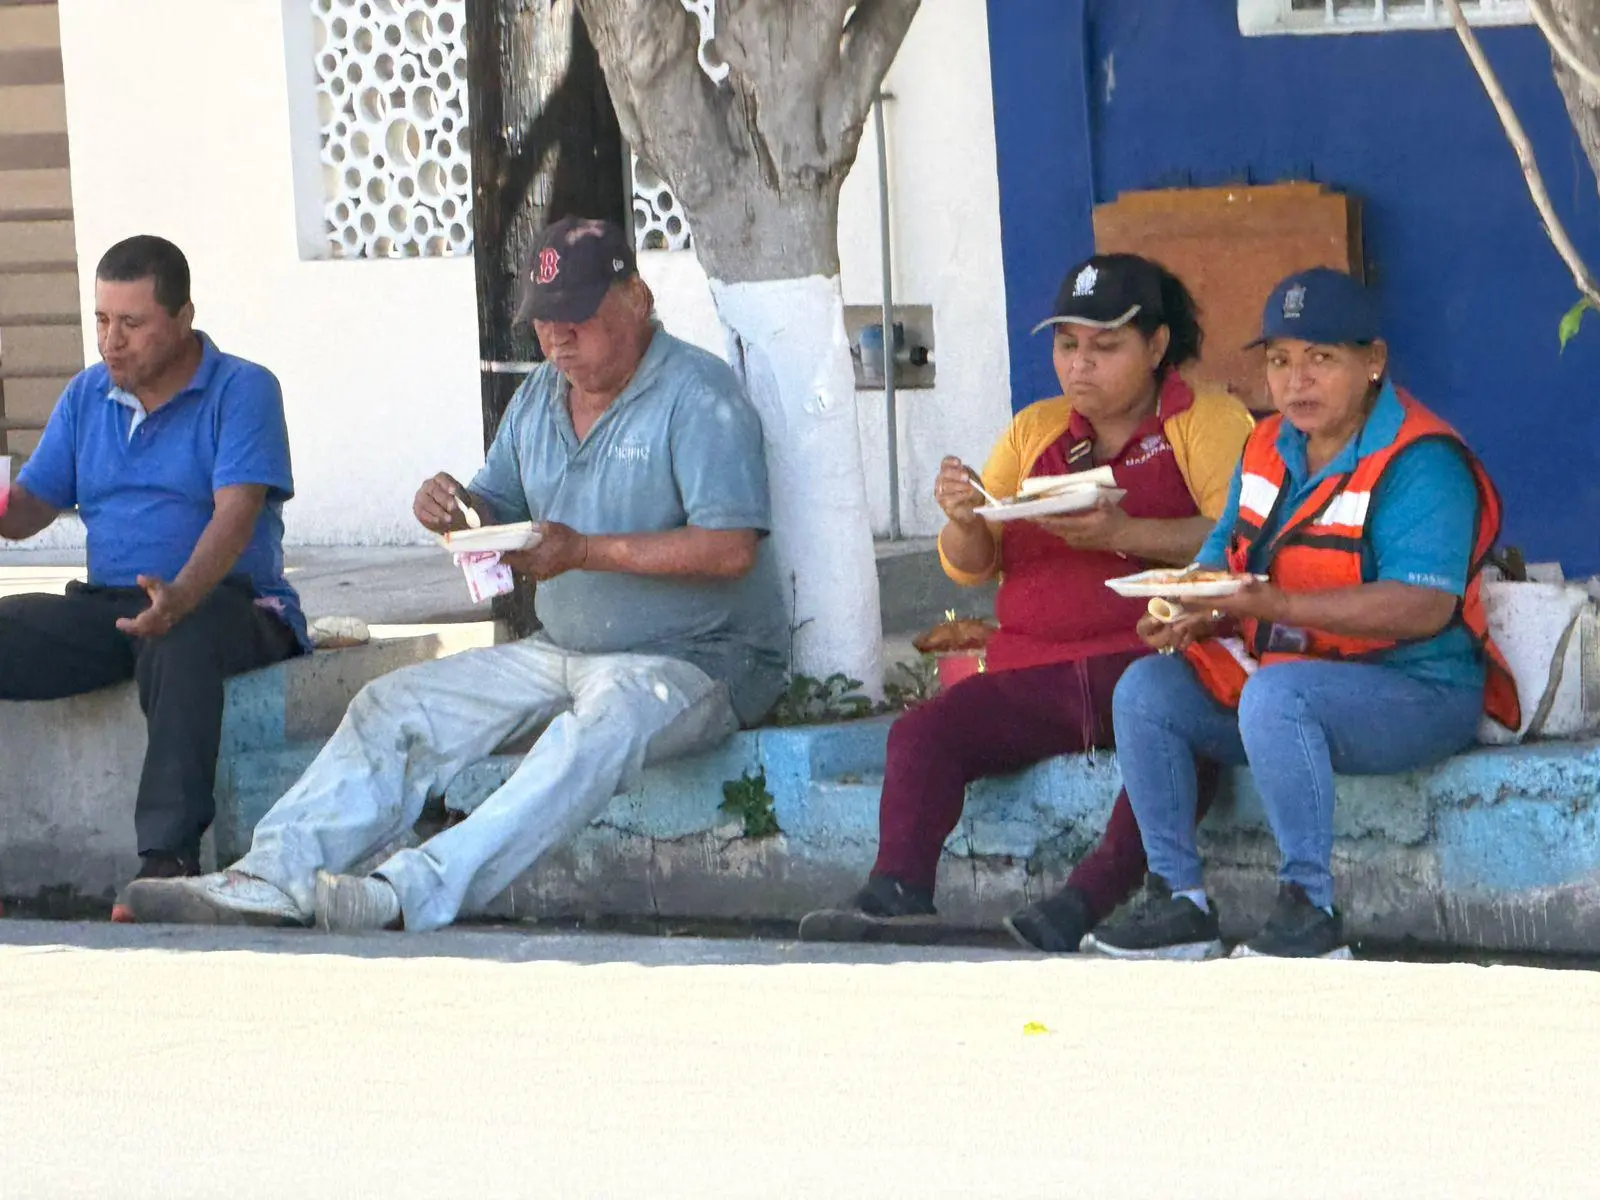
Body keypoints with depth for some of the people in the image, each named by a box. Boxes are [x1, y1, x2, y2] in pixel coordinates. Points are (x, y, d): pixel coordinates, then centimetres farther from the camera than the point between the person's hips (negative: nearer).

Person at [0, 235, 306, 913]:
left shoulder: (242, 391, -3)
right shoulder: (86, 396, 16)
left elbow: (237, 514, -17)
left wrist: (180, 596, -36)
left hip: (222, 604, -6)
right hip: (107, 605, 6)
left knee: (180, 641, -41)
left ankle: (169, 859, -45)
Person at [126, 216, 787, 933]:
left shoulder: (698, 395, -12)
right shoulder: (540, 396, 12)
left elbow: (732, 549, -22)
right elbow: (504, 515, 17)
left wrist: (585, 551, -25)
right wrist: (459, 510, -9)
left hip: (699, 659, -8)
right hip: (563, 651, 8)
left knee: (604, 724, -39)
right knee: (397, 705, -4)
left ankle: (414, 894, -52)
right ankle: (275, 878, -19)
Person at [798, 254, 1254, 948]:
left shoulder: (1207, 421, 7)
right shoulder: (1034, 432, 23)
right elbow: (970, 567, 18)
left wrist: (1123, 533, -22)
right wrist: (963, 520, -6)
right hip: (1033, 674, 5)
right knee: (924, 732, -18)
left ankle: (1089, 899, -43)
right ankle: (897, 892, -27)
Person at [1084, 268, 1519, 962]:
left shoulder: (1420, 463, -16)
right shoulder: (1269, 450, 11)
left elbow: (1426, 607, -26)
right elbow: (1223, 556, 16)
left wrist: (1274, 605, -32)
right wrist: (1188, 611, -10)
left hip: (1414, 694, -9)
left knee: (1273, 693, -36)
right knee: (1144, 690, -7)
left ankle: (1309, 912, -31)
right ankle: (1178, 899, -7)